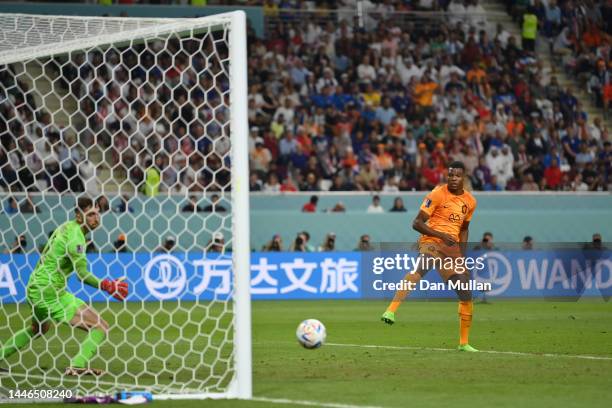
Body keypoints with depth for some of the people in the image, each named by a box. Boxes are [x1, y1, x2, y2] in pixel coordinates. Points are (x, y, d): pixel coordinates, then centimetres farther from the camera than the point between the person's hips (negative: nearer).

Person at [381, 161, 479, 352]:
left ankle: (464, 343, 21)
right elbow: (417, 223, -10)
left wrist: (462, 256, 16)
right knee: (420, 268, -38)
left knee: (466, 293, 6)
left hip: (452, 247, 6)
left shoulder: (470, 201, 11)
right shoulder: (438, 194, -7)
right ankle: (390, 311, -51)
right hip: (431, 242, -6)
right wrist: (441, 235, -21)